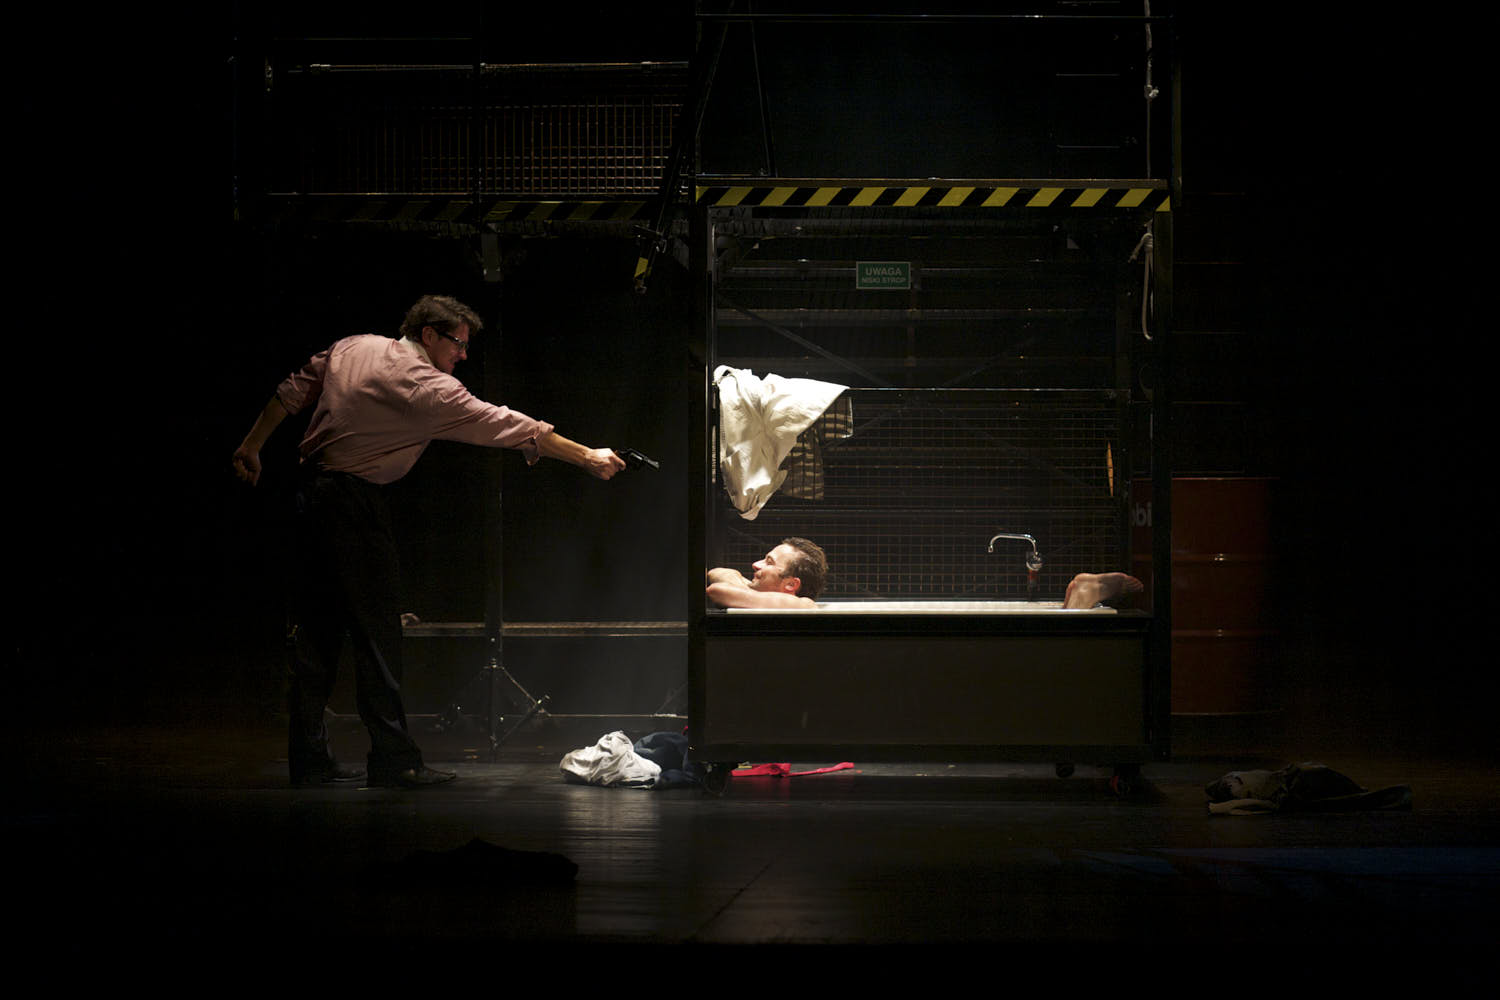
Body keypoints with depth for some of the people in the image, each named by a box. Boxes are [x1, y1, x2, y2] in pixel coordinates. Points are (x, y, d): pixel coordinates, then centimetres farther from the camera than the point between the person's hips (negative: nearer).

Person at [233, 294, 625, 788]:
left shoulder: (353, 348, 10)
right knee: (376, 629, -4)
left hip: (313, 486, 8)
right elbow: (507, 426, -12)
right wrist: (587, 457, -8)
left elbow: (292, 391, 17)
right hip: (356, 502, -8)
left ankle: (308, 759, 11)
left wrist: (253, 444, 27)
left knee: (316, 627, 9)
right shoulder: (429, 389, -13)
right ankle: (394, 759, -4)